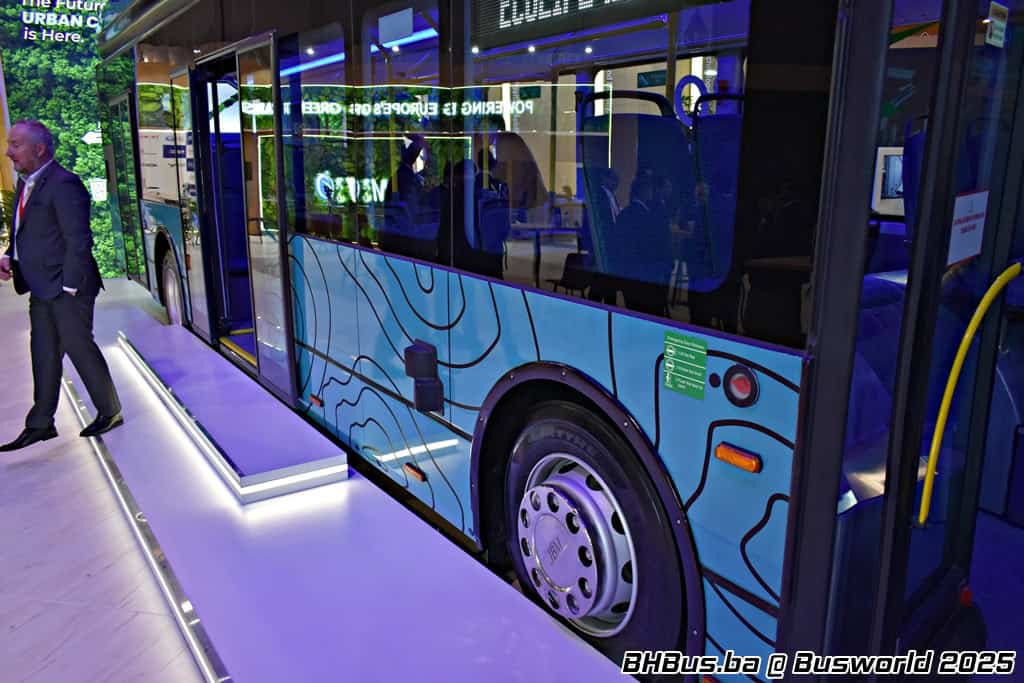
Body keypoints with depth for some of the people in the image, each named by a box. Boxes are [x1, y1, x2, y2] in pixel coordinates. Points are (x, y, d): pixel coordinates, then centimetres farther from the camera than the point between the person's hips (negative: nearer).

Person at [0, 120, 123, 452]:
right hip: (41, 288, 9)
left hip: (66, 288, -9)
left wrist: (69, 287, -19)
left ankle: (109, 412, 17)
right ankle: (40, 424, 21)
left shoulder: (63, 184, -15)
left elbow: (78, 241, -19)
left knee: (79, 347, 1)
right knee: (44, 355, 12)